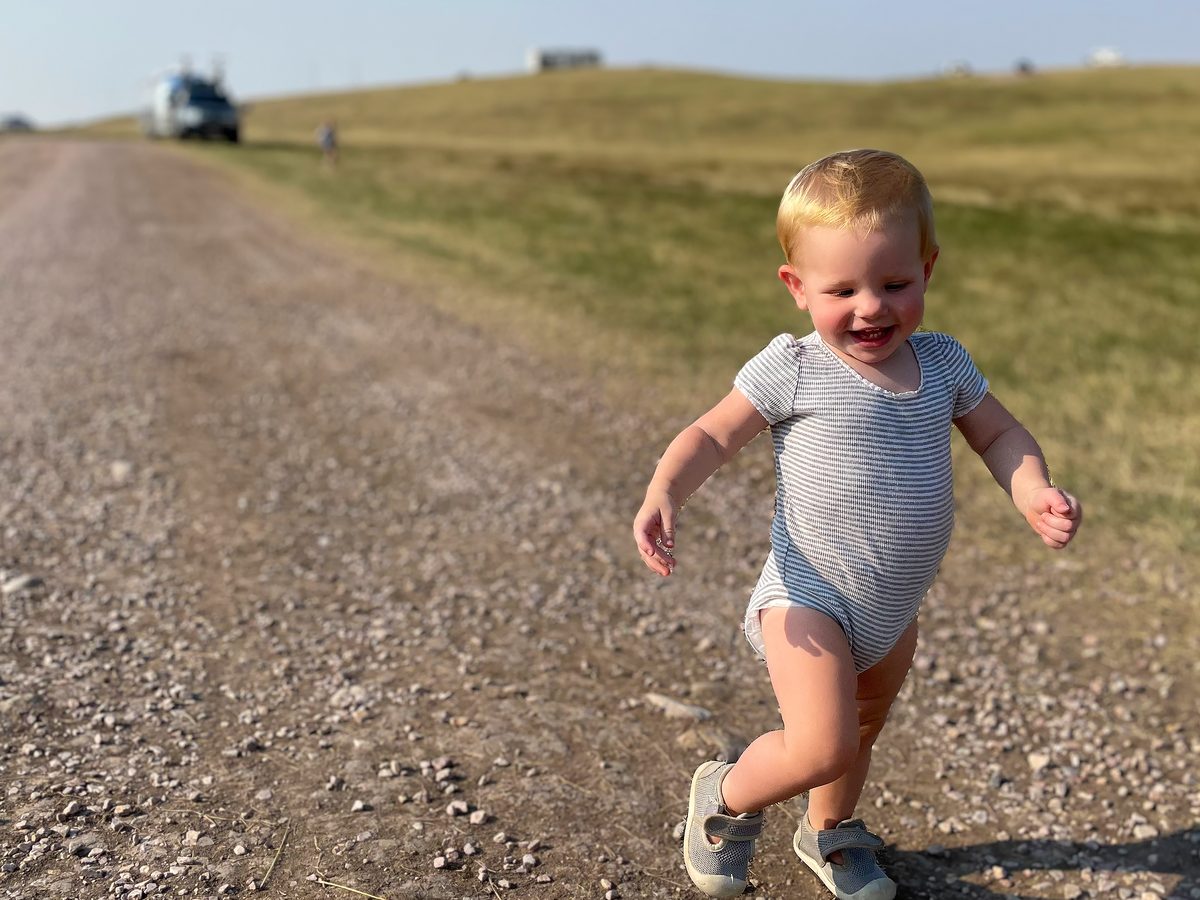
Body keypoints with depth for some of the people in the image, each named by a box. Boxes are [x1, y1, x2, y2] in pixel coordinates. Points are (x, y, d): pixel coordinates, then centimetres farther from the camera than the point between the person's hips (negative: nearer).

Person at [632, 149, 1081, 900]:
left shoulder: (942, 363, -3)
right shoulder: (791, 370, -17)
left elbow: (999, 434, 8)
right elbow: (712, 436, -13)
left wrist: (1034, 493, -12)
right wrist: (665, 493, -32)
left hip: (894, 610, 6)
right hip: (810, 597, -6)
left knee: (864, 731, 26)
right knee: (823, 747, -20)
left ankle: (830, 831, 55)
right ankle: (727, 798, 12)